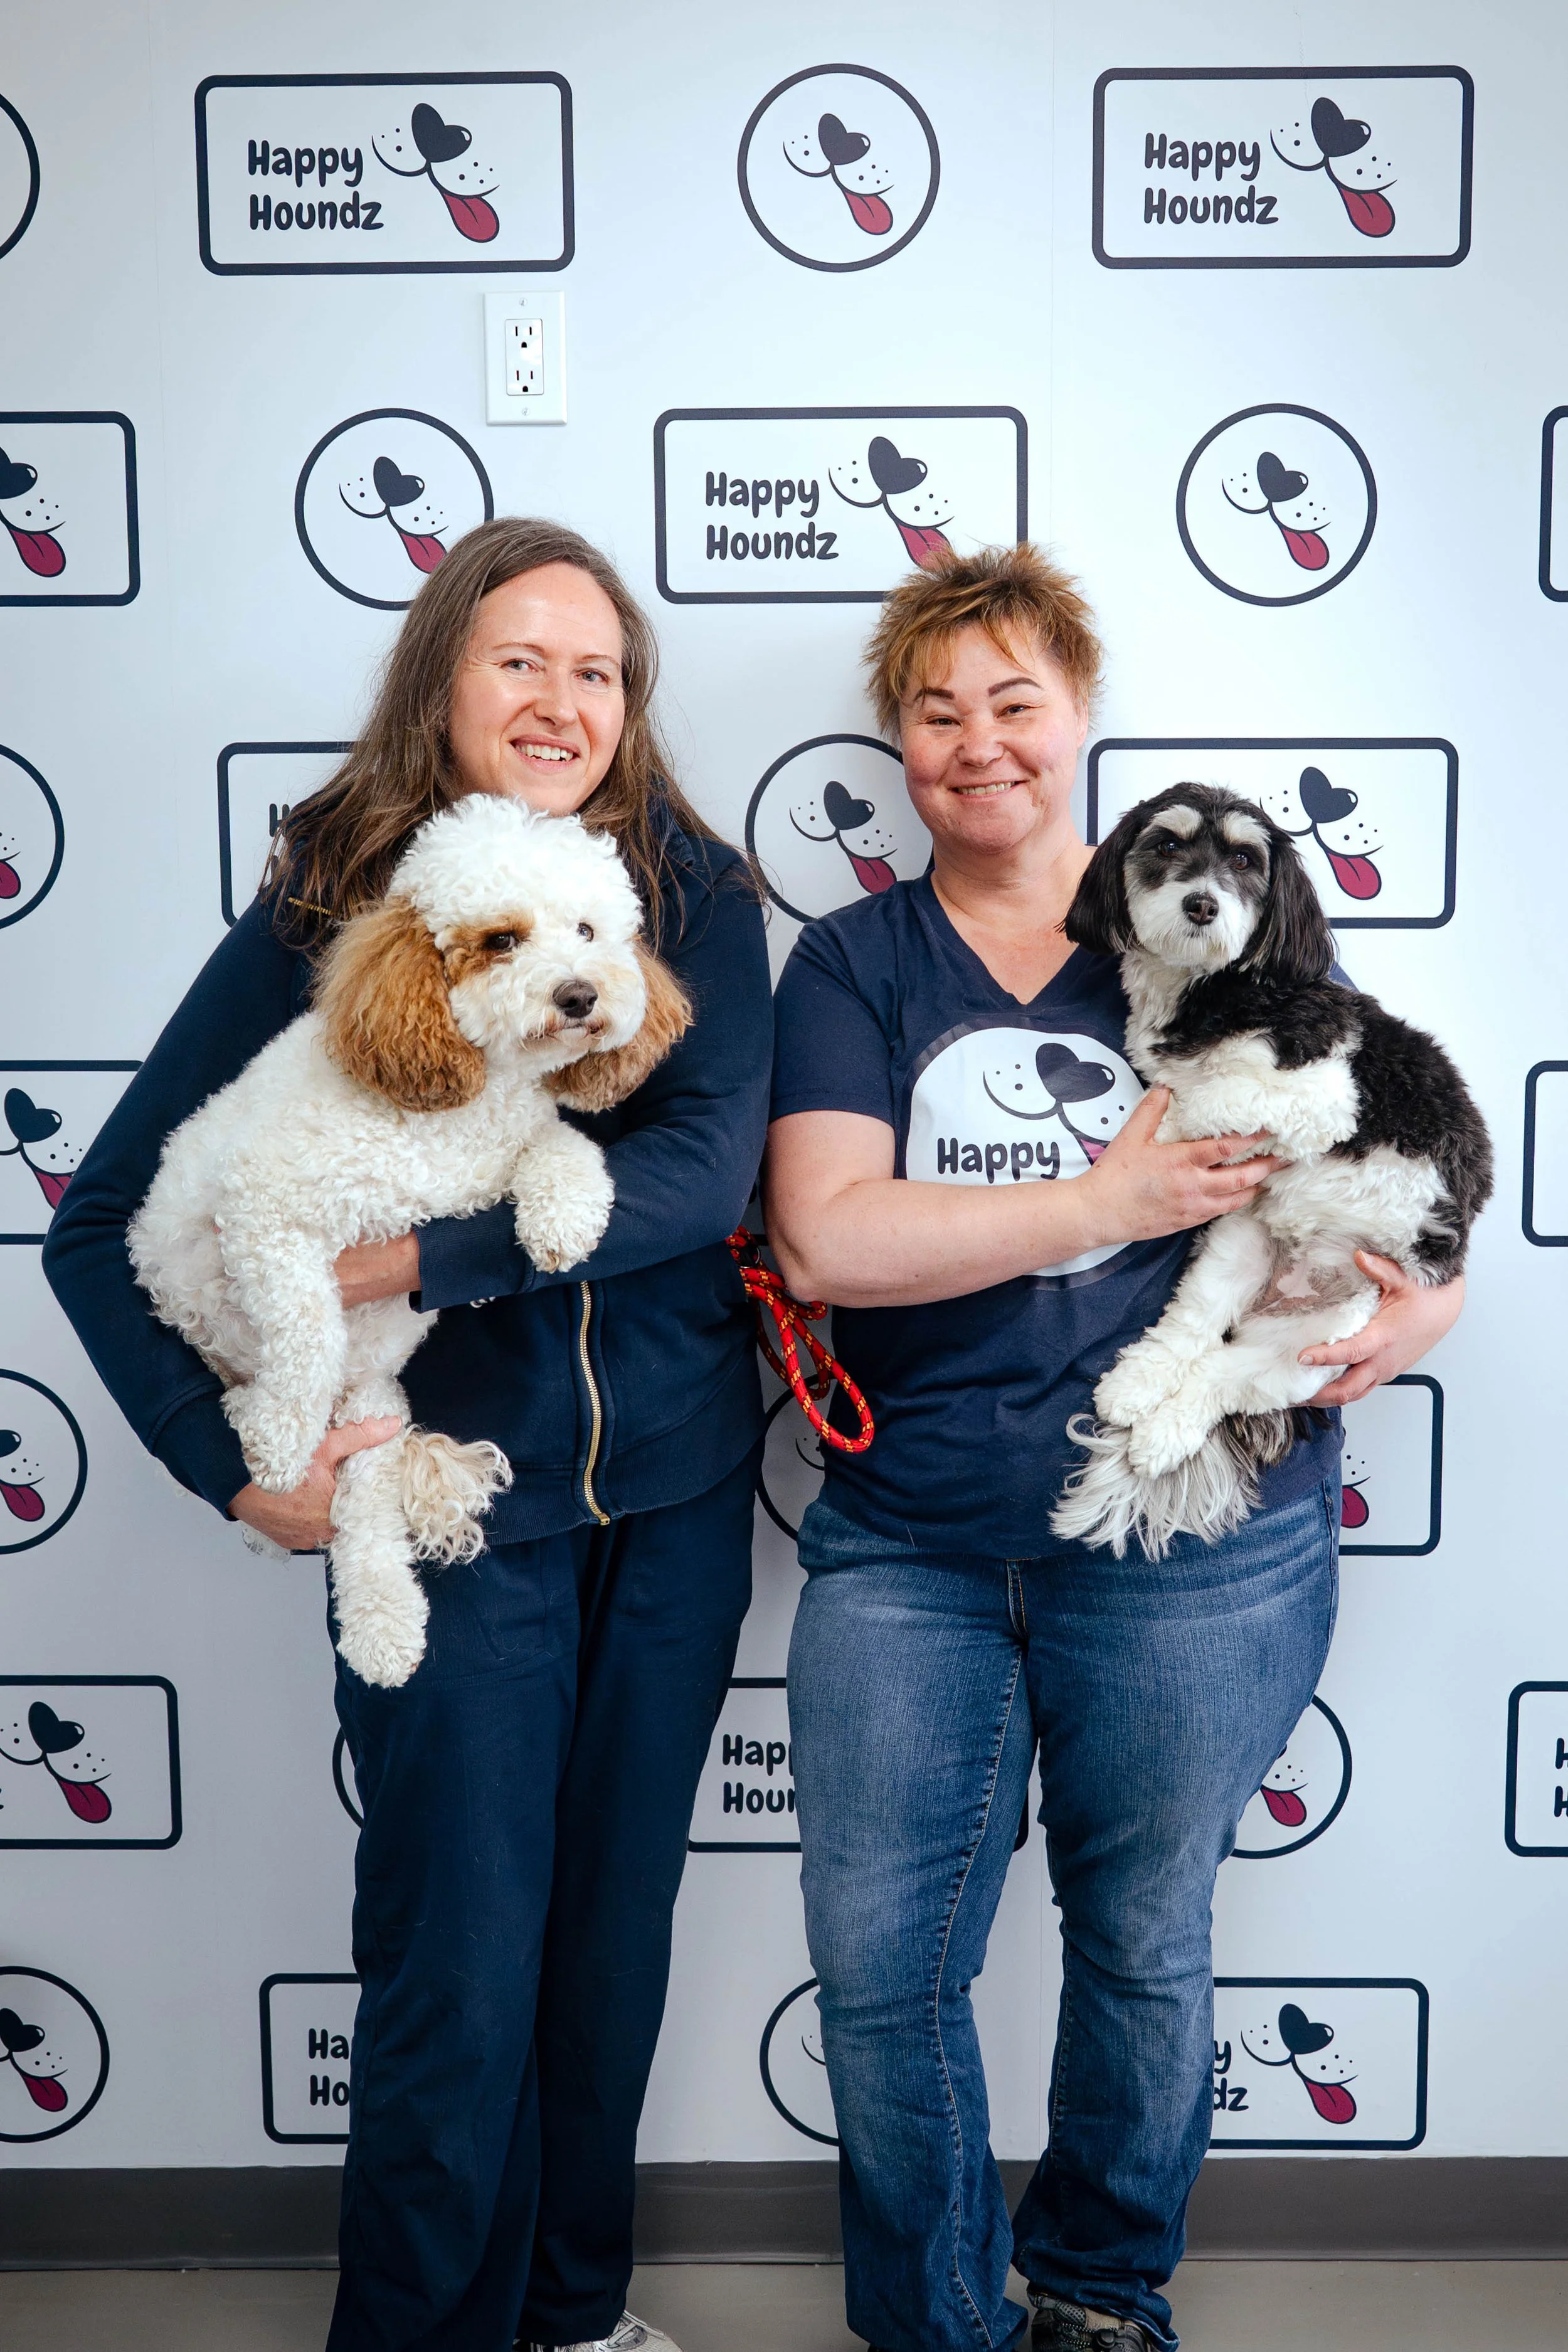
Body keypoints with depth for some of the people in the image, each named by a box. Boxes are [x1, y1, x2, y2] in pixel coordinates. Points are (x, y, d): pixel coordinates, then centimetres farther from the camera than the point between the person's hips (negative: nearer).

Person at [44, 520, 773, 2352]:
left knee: (617, 1924, 17)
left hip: (681, 1492, 3)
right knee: (461, 1972, 2)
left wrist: (425, 1255, -24)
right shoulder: (323, 919, -6)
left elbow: (710, 1162, -18)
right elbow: (98, 1223, -4)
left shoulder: (690, 893, -2)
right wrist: (234, 1464, -12)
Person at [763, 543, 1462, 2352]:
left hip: (1192, 1545, 0)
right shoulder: (852, 965, 3)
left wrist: (1423, 1293, -10)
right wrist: (1104, 1203, -16)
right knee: (878, 1963, 6)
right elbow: (822, 1239, -12)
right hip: (906, 1544, 1)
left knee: (1143, 1943, 16)